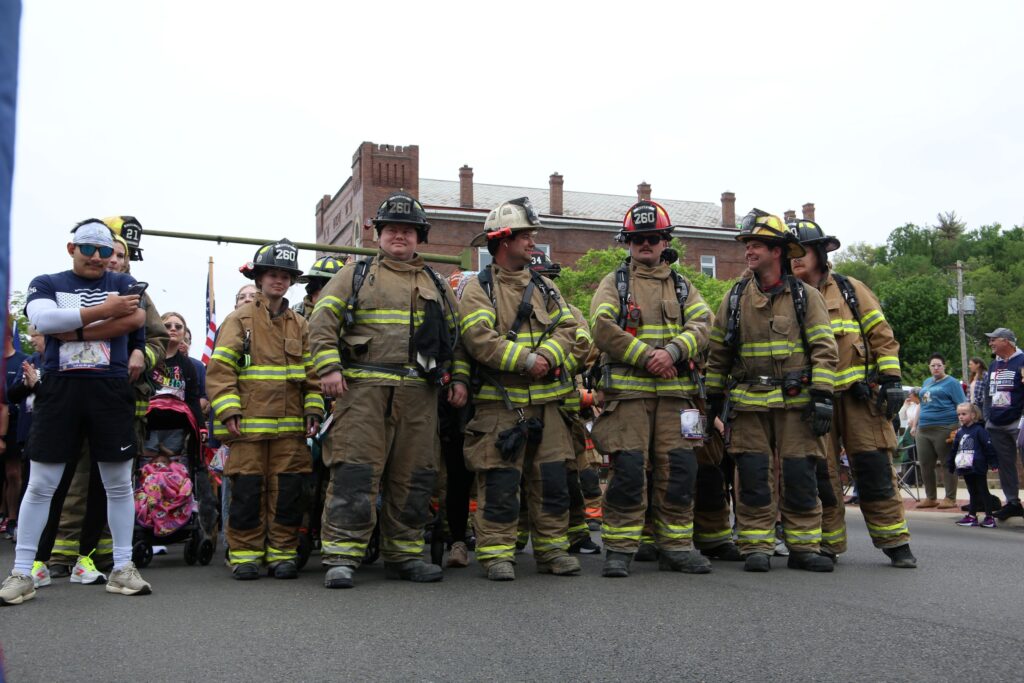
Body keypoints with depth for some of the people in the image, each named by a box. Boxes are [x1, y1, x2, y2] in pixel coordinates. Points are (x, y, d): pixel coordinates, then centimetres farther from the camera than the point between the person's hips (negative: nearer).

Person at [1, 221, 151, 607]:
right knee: (40, 484, 1)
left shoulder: (123, 284, 11)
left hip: (111, 390, 1)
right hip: (60, 388, -1)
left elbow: (135, 318, -10)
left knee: (119, 483, 5)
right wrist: (104, 311, -14)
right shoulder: (46, 284, 9)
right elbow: (43, 320, -12)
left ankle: (122, 567, 14)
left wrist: (75, 331, -13)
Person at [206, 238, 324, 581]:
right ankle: (245, 555, 10)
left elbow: (311, 372, 17)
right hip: (248, 423, -3)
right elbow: (219, 369, -2)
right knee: (247, 491, 0)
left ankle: (282, 553, 13)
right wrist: (228, 410, -11)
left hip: (290, 425, 3)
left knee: (287, 492, 3)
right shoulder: (239, 319, 5)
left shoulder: (299, 325, 17)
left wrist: (313, 410, 6)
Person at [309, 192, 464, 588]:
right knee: (355, 472, -9)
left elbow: (455, 335, 23)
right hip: (364, 388, -4)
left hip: (419, 394, 4)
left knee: (414, 477, 5)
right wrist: (329, 367, -10)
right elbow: (322, 321, 3)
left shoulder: (436, 285, 21)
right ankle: (341, 557, -6)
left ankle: (404, 554, 16)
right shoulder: (356, 275, 11)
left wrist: (459, 378, 10)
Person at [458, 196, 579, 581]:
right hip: (499, 402, -5)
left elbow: (567, 328, 8)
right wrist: (525, 360, -20)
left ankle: (553, 549, 17)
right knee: (500, 483, -4)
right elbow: (480, 338, -15)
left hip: (545, 402, 5)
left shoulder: (544, 287, 18)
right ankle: (495, 553, 6)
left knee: (552, 479, 7)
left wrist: (547, 355, -12)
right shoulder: (478, 289, -1)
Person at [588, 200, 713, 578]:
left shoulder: (682, 286, 19)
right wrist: (646, 356, -14)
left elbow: (701, 325, 3)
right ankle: (619, 549, 1)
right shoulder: (614, 283, 10)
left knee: (678, 470, 3)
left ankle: (676, 546, 14)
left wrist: (672, 351, -16)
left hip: (675, 391, 3)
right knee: (628, 470, -8)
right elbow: (603, 328, -7)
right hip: (627, 390, -3)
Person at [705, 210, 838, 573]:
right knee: (753, 478, 1)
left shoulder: (806, 296, 3)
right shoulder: (734, 299, 11)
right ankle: (756, 548, 8)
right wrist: (714, 399, 12)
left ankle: (804, 547, 11)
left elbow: (824, 349, -1)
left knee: (800, 477, 0)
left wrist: (822, 395, -10)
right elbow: (717, 353, 14)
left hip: (796, 401, -2)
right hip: (749, 403, 2)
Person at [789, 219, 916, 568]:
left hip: (858, 393, -1)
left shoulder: (851, 290, 9)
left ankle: (895, 542, 6)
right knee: (821, 472, 2)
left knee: (875, 468, -2)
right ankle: (828, 544, 12)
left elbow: (881, 336, 8)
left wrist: (891, 380, -1)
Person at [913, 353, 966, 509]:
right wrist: (915, 424, 22)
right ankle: (930, 498, 16)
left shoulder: (951, 383, 1)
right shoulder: (926, 382, 20)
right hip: (923, 429, 7)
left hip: (944, 428, -6)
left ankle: (950, 499, 7)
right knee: (925, 465, 6)